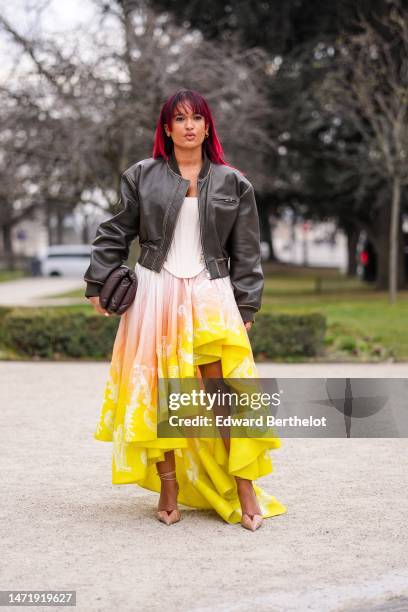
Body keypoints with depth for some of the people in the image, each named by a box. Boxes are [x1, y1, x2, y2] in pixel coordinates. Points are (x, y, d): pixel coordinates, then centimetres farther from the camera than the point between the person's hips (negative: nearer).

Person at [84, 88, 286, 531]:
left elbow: (246, 253, 9)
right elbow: (115, 234, 12)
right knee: (158, 394, 1)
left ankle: (244, 492, 0)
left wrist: (246, 307, 4)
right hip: (155, 293, 1)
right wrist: (98, 284, 6)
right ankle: (168, 489, 13)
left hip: (211, 295, 0)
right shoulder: (142, 176, 7)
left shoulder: (232, 183, 8)